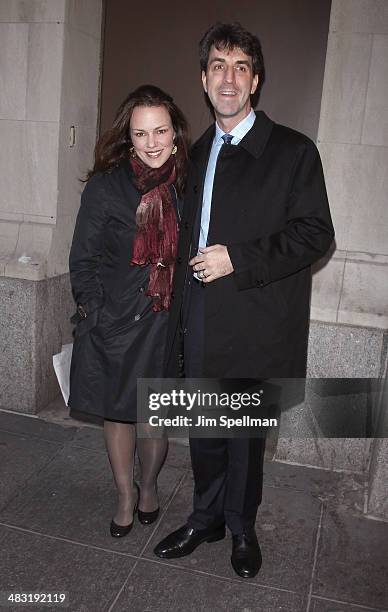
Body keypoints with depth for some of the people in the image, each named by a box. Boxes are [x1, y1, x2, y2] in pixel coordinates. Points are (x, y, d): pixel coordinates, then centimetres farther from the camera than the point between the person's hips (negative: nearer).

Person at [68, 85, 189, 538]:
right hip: (115, 321, -1)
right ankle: (125, 494, 38)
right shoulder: (105, 187, -9)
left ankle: (149, 486, 41)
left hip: (167, 322, 1)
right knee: (117, 413, 14)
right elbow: (83, 260, -3)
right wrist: (93, 313, -8)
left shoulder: (187, 185, -2)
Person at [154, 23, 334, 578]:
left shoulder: (293, 151, -5)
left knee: (245, 434, 10)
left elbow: (316, 232, -9)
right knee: (204, 431, 16)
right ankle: (207, 518, 39)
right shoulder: (198, 152, 14)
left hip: (253, 326, -4)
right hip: (199, 323, 5)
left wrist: (238, 259, -19)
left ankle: (241, 529, 35)